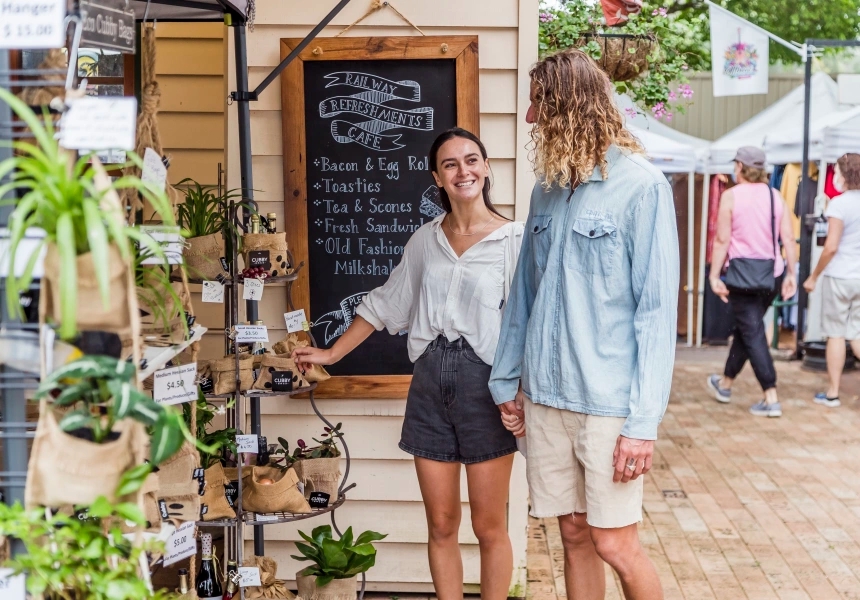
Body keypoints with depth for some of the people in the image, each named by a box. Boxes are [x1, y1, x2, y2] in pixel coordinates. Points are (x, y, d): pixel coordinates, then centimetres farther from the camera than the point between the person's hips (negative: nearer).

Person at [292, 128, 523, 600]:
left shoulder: (515, 240, -4)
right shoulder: (425, 241, 10)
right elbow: (383, 305, 19)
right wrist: (331, 354, 19)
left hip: (485, 385, -4)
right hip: (430, 385, 4)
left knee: (489, 527, 4)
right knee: (441, 525, 9)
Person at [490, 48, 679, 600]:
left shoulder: (641, 186, -9)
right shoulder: (549, 189, 10)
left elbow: (657, 309, -12)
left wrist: (644, 420, -16)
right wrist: (506, 380, 14)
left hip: (608, 402, -5)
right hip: (544, 395, 6)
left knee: (614, 544, 1)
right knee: (575, 535, 13)